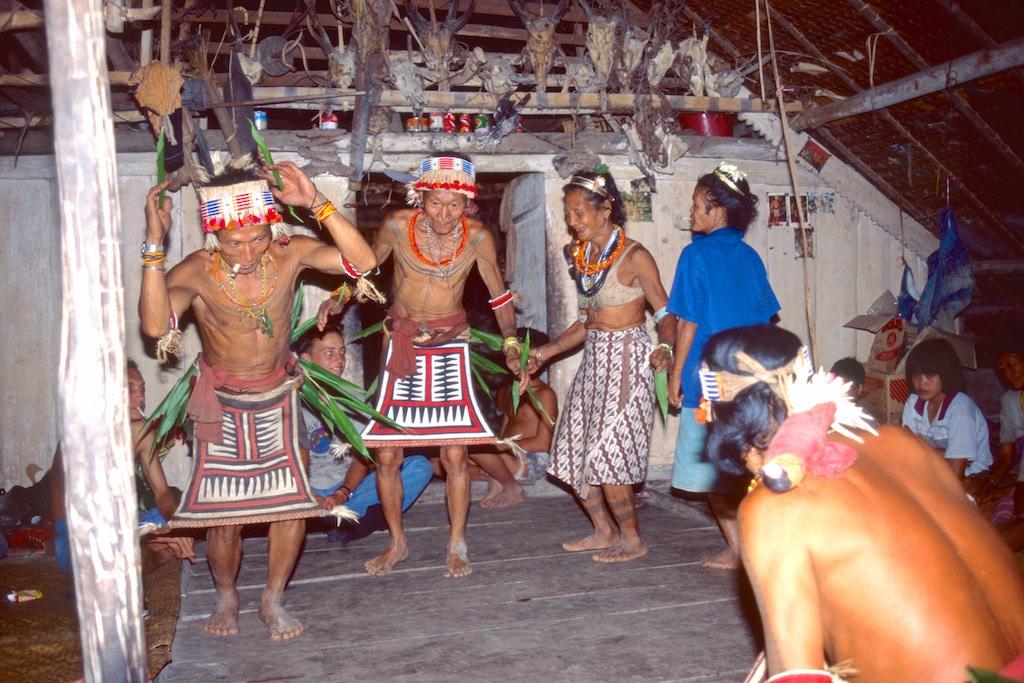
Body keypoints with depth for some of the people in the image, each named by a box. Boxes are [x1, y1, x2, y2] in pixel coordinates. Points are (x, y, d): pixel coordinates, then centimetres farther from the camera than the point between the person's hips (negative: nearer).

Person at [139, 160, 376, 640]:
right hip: (221, 402, -2)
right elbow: (155, 326, -40)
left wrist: (317, 204, -37)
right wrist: (154, 244, -43)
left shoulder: (290, 253, -17)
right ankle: (227, 597, 31)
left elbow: (362, 262, -29)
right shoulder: (195, 272, -22)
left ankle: (273, 599, 23)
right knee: (223, 515, 1)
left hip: (277, 396, 2)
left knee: (291, 503, -1)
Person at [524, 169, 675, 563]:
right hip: (594, 362, 8)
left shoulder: (634, 257, -11)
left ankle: (633, 540, 12)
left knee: (606, 455, -8)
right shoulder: (583, 258, 10)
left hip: (627, 361, -8)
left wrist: (664, 348, -30)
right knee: (573, 452, 9)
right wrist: (547, 351, 11)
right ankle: (605, 531, 26)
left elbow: (665, 313, -10)